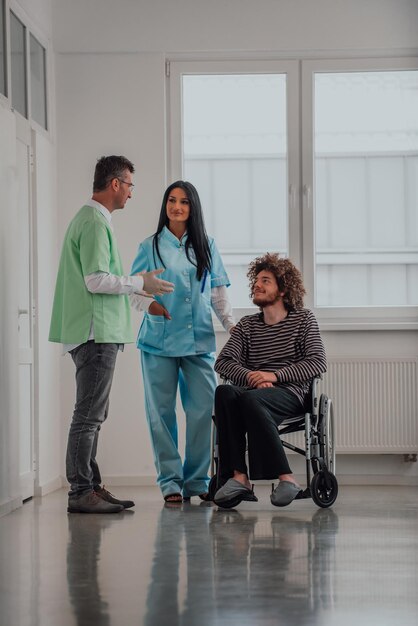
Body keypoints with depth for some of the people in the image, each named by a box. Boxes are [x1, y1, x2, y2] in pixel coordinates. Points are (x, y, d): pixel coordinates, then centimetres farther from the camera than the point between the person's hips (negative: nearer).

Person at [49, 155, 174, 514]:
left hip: (95, 332, 11)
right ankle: (81, 492, -6)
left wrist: (137, 287, 21)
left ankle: (91, 487, 18)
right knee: (89, 414, -8)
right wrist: (141, 283, -10)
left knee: (93, 415, 13)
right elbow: (96, 281, -20)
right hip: (97, 332, -11)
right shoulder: (95, 222, -13)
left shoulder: (90, 219, 20)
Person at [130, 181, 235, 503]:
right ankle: (170, 480, 8)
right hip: (159, 340, -1)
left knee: (203, 410, -3)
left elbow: (218, 292, 14)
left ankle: (197, 480, 9)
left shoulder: (206, 246, 11)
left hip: (199, 340, 2)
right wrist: (148, 303, -15)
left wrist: (232, 325, 4)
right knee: (162, 411, 0)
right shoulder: (151, 246, 5)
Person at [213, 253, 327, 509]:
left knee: (250, 399, -38)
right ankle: (238, 476, -39)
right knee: (224, 392, -32)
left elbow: (318, 363, -3)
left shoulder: (304, 319, 10)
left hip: (290, 393, -4)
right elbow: (223, 362, 9)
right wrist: (251, 377, -13)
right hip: (253, 390, 4)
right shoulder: (247, 325, 21)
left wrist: (275, 375, -14)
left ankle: (286, 477, -36)